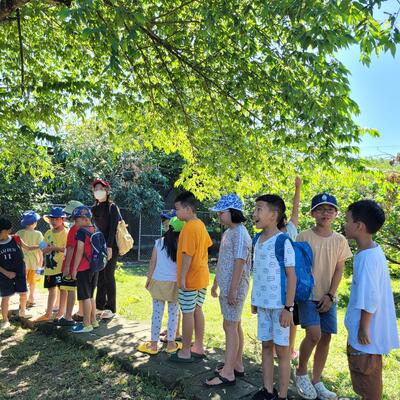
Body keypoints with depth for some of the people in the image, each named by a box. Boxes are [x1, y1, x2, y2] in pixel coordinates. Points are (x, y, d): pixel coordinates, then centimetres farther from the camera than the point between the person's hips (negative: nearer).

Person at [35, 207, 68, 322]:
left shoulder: (66, 233, -9)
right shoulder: (48, 233, 11)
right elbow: (44, 250, 13)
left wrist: (56, 248, -23)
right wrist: (47, 249, -8)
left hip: (61, 266, -6)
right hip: (49, 266, 6)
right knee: (51, 289, 15)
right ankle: (48, 314, 24)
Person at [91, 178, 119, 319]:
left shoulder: (112, 207, -4)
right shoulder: (94, 209, 13)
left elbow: (112, 228, -13)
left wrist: (109, 247, -21)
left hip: (110, 246, -5)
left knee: (108, 276, -2)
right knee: (99, 276, 8)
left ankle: (111, 308, 6)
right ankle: (100, 305, 19)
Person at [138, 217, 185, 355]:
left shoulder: (159, 242, -3)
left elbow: (152, 263, 1)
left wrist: (148, 279, 12)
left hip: (158, 281, 1)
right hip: (174, 283, -1)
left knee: (157, 313, 7)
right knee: (173, 314, 10)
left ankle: (154, 345, 15)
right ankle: (171, 343, 18)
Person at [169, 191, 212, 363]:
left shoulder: (189, 227, -19)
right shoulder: (200, 224, 9)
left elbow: (187, 254, -22)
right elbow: (206, 244, 20)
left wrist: (182, 277, -19)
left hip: (190, 278, -9)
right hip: (201, 276, 9)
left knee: (188, 313, 0)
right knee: (197, 310, 15)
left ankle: (185, 352, 10)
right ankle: (198, 347, 25)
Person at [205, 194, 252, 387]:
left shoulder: (240, 233, -15)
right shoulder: (228, 232, 14)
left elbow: (239, 263, -20)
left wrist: (233, 290, -22)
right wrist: (216, 283, 22)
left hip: (234, 288, -9)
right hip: (226, 287, 10)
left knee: (230, 327, -6)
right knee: (234, 325, 15)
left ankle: (228, 373, 0)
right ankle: (237, 365, 26)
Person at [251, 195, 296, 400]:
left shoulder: (283, 242, -15)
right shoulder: (258, 240, 6)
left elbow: (292, 277, -14)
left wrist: (288, 308, -16)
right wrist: (254, 300, 15)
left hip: (279, 305, -7)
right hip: (262, 304, 7)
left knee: (281, 349, 5)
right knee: (266, 345, 15)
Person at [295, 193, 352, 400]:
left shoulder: (340, 240, 2)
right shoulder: (304, 236, -6)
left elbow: (339, 270, 2)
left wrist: (330, 296, -5)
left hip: (328, 298, 4)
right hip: (308, 295, -3)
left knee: (325, 338, 6)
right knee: (314, 334, -16)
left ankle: (316, 381, 23)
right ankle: (301, 372, 9)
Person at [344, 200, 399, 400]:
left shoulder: (367, 258, -27)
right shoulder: (373, 251, 3)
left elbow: (370, 298, -27)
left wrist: (364, 328, -18)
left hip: (367, 330, -9)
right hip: (368, 326, 9)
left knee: (366, 372, 8)